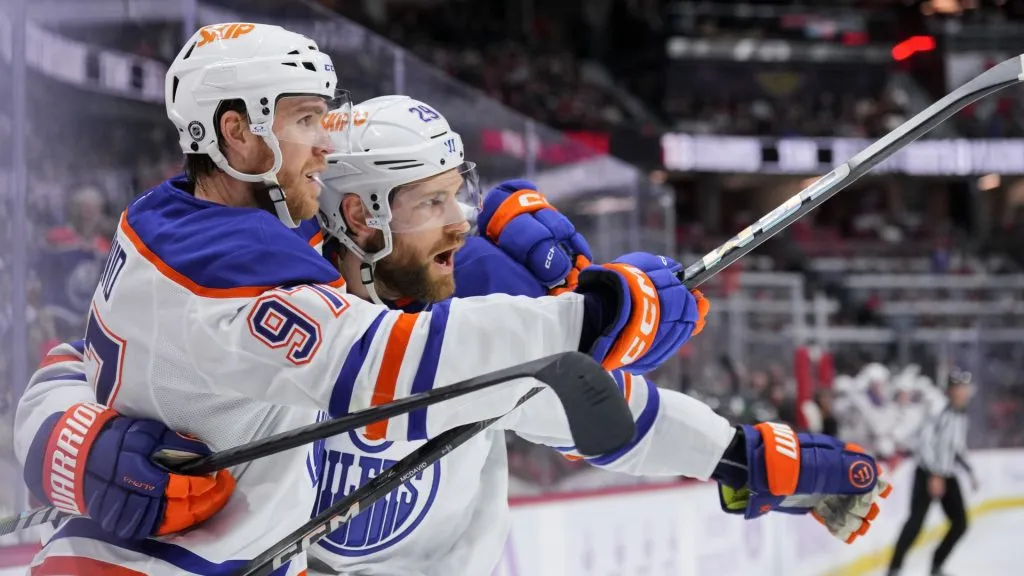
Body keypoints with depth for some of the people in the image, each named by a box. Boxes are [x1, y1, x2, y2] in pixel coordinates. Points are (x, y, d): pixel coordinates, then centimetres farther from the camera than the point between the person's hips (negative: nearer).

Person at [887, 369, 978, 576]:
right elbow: (926, 441, -24)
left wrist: (970, 472, 21)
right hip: (927, 474, -9)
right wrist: (934, 476, -27)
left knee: (960, 523, 7)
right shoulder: (940, 413, -15)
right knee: (917, 519, -17)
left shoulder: (962, 416, 12)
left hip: (948, 476, 9)